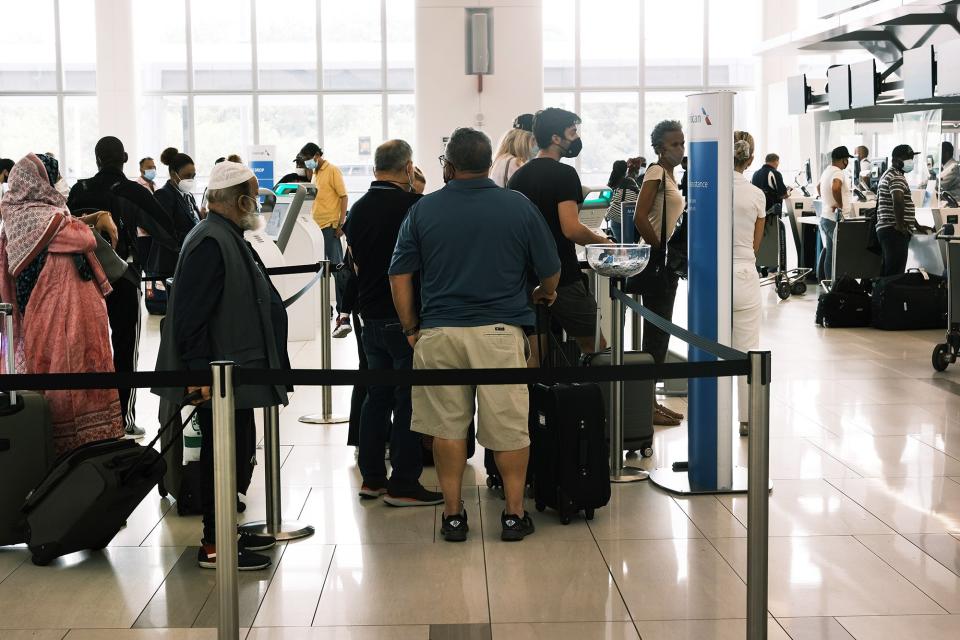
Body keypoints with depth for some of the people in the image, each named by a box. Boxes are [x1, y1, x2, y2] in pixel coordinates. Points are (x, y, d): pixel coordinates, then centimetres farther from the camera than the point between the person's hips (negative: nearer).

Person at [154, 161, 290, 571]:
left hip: (238, 373, 11)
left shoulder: (229, 238, 15)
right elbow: (191, 315, -24)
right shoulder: (211, 242, -18)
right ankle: (214, 546, 4)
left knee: (237, 454, 17)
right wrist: (201, 374, -26)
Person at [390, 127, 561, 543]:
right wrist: (542, 295, 29)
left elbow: (399, 276, 1)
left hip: (439, 332, 1)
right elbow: (550, 272, 7)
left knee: (447, 426, 11)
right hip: (500, 331, -1)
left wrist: (411, 329, 11)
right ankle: (514, 514, 14)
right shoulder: (520, 207, 1)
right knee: (509, 426, 8)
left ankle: (453, 515, 16)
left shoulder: (423, 210, 1)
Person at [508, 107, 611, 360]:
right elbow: (571, 229, -21)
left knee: (533, 355, 8)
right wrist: (602, 240, -5)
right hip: (562, 278, -7)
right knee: (596, 349, 6)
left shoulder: (519, 176, 11)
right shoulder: (564, 174, -12)